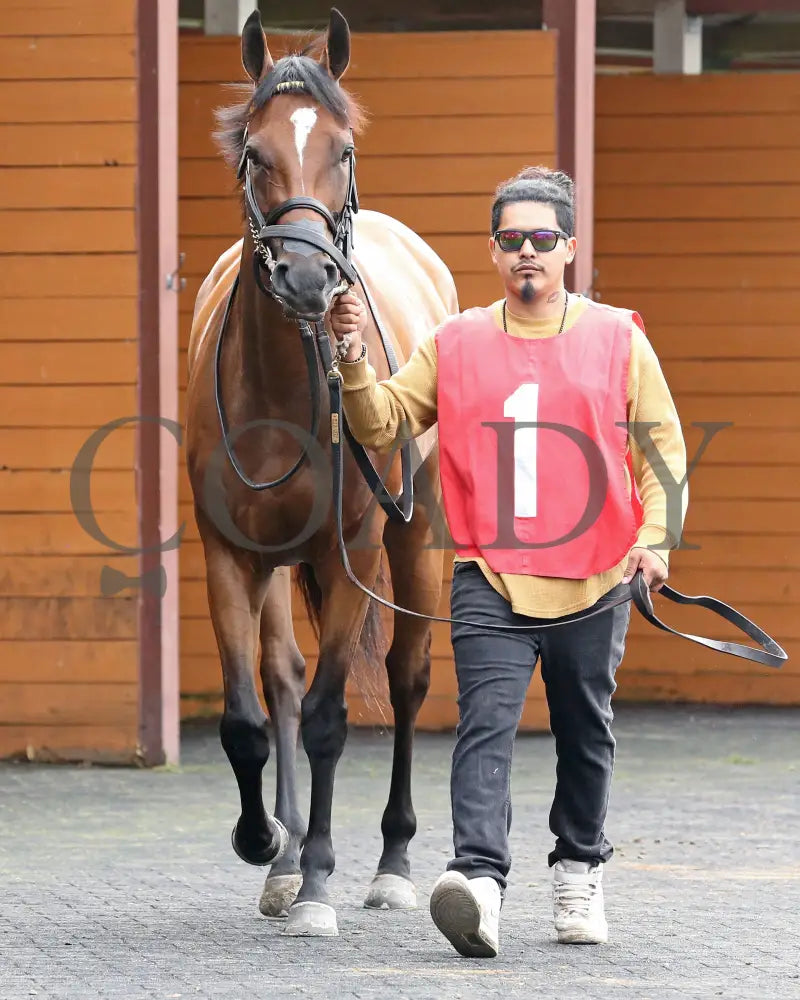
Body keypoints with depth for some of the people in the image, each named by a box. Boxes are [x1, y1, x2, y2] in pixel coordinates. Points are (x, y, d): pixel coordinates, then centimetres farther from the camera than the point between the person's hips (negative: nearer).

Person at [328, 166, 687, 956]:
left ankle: (579, 873, 32)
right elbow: (383, 425, 7)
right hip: (490, 578, 0)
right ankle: (479, 879, -29)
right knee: (486, 724, -17)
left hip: (594, 581, 1)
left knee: (585, 734, 13)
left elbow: (663, 447, 6)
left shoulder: (619, 339, 4)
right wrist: (354, 363, -10)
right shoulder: (454, 344, 7)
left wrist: (656, 535, -6)